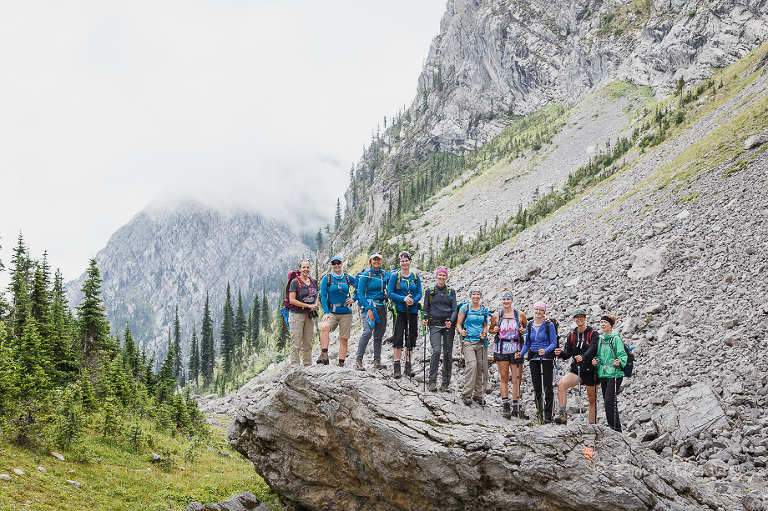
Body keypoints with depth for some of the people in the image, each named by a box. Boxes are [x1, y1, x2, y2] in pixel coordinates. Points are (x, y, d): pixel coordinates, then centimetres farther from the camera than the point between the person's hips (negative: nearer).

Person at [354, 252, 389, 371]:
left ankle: (377, 361, 13)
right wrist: (368, 309, -16)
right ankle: (358, 360, -15)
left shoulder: (384, 274, 11)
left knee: (379, 334, 7)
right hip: (370, 305, -5)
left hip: (382, 306, 5)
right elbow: (360, 293, -9)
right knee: (367, 332, -19)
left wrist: (387, 294, 5)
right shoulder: (365, 276, -5)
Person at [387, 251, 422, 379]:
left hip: (412, 311, 3)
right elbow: (390, 293, -5)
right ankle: (396, 366, -1)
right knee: (399, 337, -8)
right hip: (399, 310, -3)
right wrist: (403, 299, -19)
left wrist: (413, 300, -15)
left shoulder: (415, 277, 10)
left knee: (411, 338, 5)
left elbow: (419, 293, 7)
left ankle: (408, 365, 14)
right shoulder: (395, 276, 1)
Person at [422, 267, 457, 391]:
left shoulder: (451, 291, 11)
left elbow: (454, 309, 6)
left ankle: (446, 382, 7)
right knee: (436, 351, -16)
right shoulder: (430, 291, 11)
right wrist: (425, 319, -7)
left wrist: (451, 321, -12)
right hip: (435, 325, -1)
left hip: (448, 325, 1)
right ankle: (432, 381, -11)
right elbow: (426, 308, 14)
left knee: (448, 353, -1)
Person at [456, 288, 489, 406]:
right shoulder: (465, 308, 2)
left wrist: (484, 333, -1)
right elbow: (458, 324, 4)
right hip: (468, 340, -4)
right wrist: (461, 332, -16)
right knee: (472, 365, -19)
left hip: (481, 341, 4)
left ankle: (478, 394, 13)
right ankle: (466, 394, -11)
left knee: (482, 367, 0)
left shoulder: (484, 310, 12)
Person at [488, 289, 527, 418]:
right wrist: (494, 330, -4)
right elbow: (491, 330, 18)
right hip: (501, 348, 1)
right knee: (504, 377, -2)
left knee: (516, 379, -3)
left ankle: (516, 406, 2)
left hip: (516, 349, -1)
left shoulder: (520, 315, 5)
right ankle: (505, 406, 0)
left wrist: (523, 331, -4)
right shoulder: (496, 315, 7)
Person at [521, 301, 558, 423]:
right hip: (533, 358, 5)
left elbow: (554, 343, -6)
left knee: (548, 387, -6)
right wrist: (521, 353, -1)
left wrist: (545, 351, -24)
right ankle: (539, 414, 13)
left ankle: (548, 415, -2)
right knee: (537, 388, 6)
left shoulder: (549, 325, -4)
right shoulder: (530, 325, 11)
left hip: (546, 358, -5)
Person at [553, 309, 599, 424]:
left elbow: (593, 349, -19)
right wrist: (561, 353, -19)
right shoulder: (572, 336, 10)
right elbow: (568, 353, 4)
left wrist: (583, 357, -38)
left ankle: (592, 425, 16)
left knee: (592, 400, 5)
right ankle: (562, 415, -23)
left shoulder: (593, 334, -3)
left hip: (590, 370, -3)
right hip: (576, 370, 3)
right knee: (561, 384, -23)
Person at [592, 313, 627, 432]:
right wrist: (596, 362, 2)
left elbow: (623, 355, -12)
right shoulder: (601, 339, 14)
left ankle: (616, 428, -6)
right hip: (603, 374, 7)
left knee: (609, 402, -13)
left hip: (614, 374, -7)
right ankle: (612, 427, 18)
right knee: (607, 402, 10)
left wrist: (619, 362, -32)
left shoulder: (616, 338, -8)